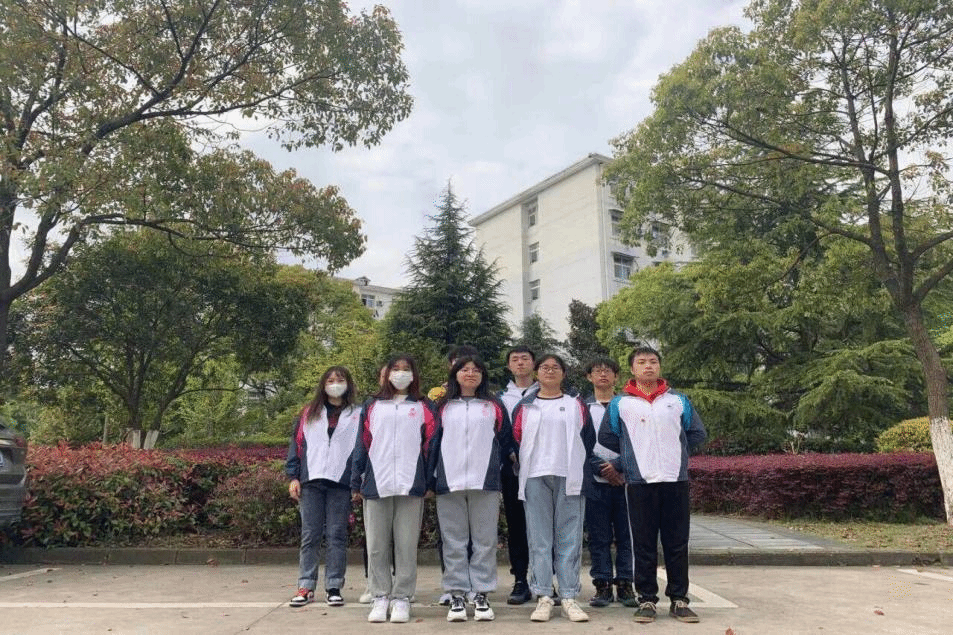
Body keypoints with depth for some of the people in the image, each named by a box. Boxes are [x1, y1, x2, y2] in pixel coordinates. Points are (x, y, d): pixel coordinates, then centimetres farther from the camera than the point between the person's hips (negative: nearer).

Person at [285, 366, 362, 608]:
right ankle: (305, 586, 12)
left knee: (337, 535, 2)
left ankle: (334, 587, 10)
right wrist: (293, 476, 2)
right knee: (309, 536, 5)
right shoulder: (309, 413, 14)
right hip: (311, 481, 2)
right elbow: (297, 443, 11)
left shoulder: (357, 415, 9)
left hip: (341, 482, -1)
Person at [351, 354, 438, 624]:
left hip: (411, 486, -1)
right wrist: (356, 483, 4)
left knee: (406, 546, 1)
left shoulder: (424, 408, 10)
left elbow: (431, 445, 5)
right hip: (376, 485, 1)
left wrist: (431, 482, -4)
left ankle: (402, 598, 10)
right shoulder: (372, 407, 13)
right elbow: (362, 445, 10)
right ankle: (380, 597, 14)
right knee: (377, 546, 4)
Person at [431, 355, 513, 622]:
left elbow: (506, 441, 11)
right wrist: (433, 476, 4)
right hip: (449, 482, 1)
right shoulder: (442, 407, 13)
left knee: (485, 541, 1)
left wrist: (491, 465, 7)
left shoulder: (494, 407, 10)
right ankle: (457, 596, 10)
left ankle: (482, 595, 9)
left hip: (484, 482, -1)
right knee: (454, 542, 3)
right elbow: (433, 442, 11)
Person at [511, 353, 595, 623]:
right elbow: (515, 440, 9)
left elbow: (589, 440, 10)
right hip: (536, 478, 0)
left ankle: (569, 598, 7)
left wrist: (582, 474, 4)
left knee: (569, 539, 1)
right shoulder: (524, 407, 11)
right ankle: (544, 597, 6)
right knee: (539, 539, 1)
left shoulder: (577, 406, 12)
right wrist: (524, 468, 2)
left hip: (569, 478, 0)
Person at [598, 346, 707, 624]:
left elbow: (697, 434, 13)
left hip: (676, 481, 1)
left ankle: (679, 600, 18)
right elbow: (607, 440, 9)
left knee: (677, 544, 7)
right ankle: (646, 600, 14)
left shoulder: (679, 400, 9)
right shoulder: (619, 403, 5)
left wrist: (673, 455, 7)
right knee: (644, 545, 4)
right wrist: (620, 465, 5)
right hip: (640, 483, -1)